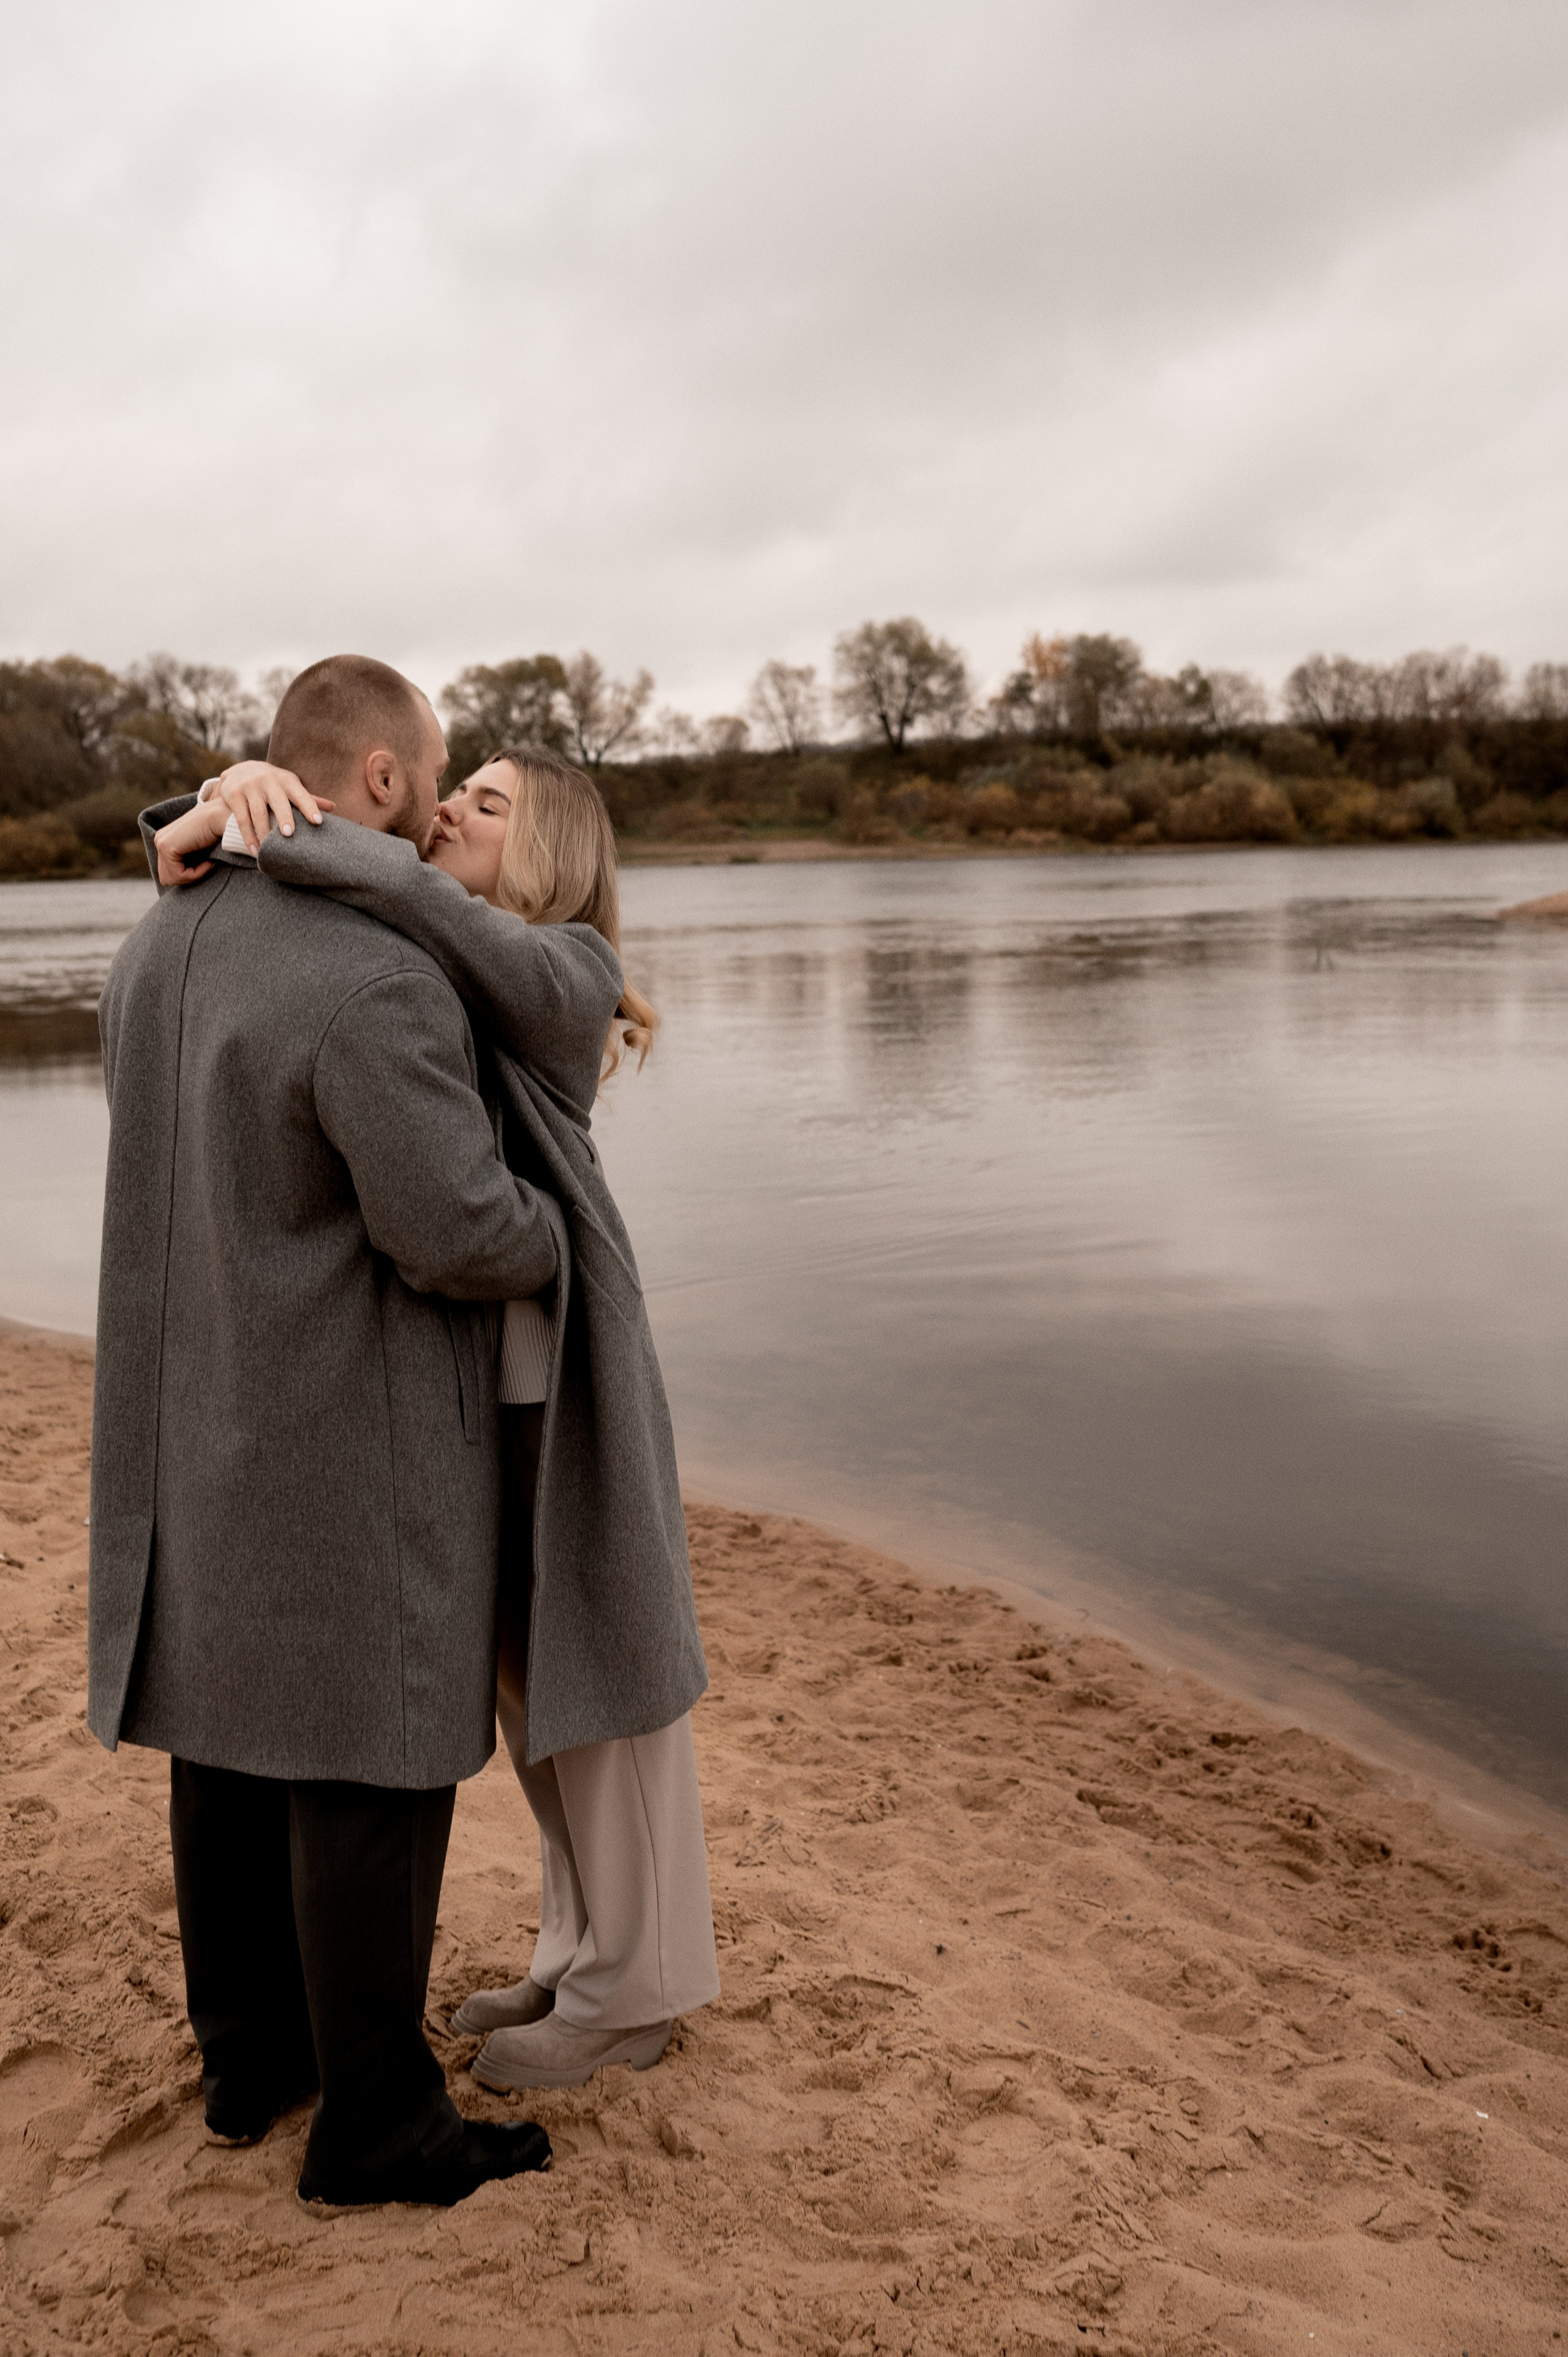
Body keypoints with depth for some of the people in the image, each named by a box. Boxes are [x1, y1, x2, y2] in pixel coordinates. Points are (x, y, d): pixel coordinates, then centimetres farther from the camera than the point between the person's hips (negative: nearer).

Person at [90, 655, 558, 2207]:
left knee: (232, 1724, 17)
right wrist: (552, 1233, -2)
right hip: (351, 1436, -8)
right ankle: (374, 2125, 16)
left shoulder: (159, 948, 5)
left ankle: (250, 2047, 33)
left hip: (199, 1416, 9)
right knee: (373, 1755, 3)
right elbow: (460, 1238, -24)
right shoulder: (377, 981, -24)